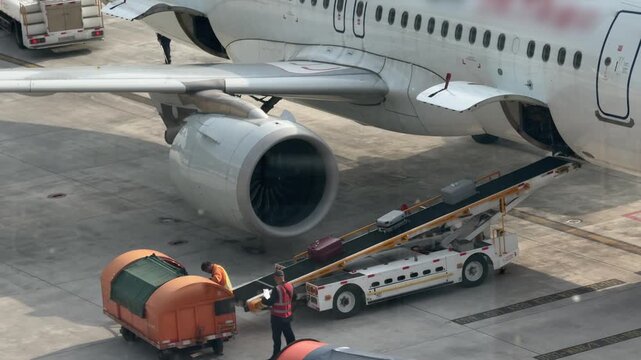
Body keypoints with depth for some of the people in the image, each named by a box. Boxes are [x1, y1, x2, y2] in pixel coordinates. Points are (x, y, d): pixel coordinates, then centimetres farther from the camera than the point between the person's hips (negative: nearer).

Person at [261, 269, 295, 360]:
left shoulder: (277, 289, -25)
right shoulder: (290, 287, -3)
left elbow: (270, 302, -22)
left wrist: (264, 300, -1)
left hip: (278, 317, -7)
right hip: (287, 316, 7)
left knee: (276, 337, 5)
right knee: (289, 335, 18)